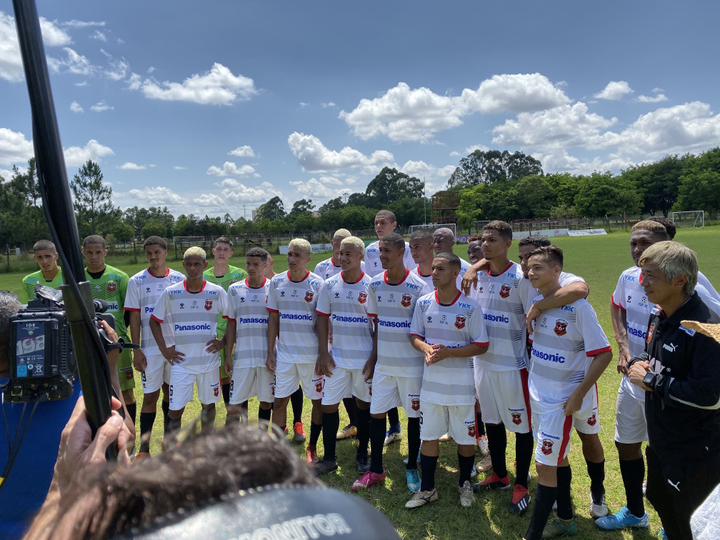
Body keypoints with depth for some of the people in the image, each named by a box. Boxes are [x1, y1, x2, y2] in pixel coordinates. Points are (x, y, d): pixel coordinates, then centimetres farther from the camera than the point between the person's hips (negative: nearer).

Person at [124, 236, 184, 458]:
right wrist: (136, 349, -6)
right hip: (150, 347, -2)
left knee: (170, 390, 13)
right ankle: (143, 449, 6)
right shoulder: (137, 281, -2)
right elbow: (134, 317, -2)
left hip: (176, 345, 2)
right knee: (150, 395, -1)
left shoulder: (179, 279, 2)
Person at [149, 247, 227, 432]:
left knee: (209, 404, 13)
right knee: (175, 409, 0)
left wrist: (223, 342, -2)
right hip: (181, 361, 0)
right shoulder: (170, 293, -1)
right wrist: (163, 348, 1)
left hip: (209, 360, 0)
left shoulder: (217, 292, -3)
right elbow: (154, 320, 8)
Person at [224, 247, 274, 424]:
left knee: (266, 401, 8)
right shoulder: (235, 290, 5)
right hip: (243, 355, 1)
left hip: (268, 356, -1)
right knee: (234, 405, 0)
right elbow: (231, 325, 8)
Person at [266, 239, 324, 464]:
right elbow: (273, 319, 6)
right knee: (279, 400, 3)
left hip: (311, 353, -2)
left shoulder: (317, 284, -7)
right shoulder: (277, 282, 1)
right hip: (284, 353, 2)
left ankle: (312, 447, 26)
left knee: (318, 400, 7)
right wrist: (270, 352, 3)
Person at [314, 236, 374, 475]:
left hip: (364, 357, -2)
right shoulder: (329, 285, 1)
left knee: (364, 404, 10)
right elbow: (322, 319, 5)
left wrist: (375, 357, -7)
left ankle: (362, 454, 28)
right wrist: (323, 353, -2)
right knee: (328, 404, 3)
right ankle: (329, 458, 18)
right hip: (337, 357, 2)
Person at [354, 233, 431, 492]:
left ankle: (412, 468, 28)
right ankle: (376, 469, 23)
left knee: (414, 415, 9)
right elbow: (377, 324, 10)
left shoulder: (418, 286, -11)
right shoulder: (375, 284, 2)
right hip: (384, 363, 4)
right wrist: (373, 357, 10)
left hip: (411, 364, -4)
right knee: (376, 413, 7)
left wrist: (427, 356, -9)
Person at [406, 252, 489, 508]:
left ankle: (465, 483, 35)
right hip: (431, 381, 3)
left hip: (461, 383, -3)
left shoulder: (470, 307, -11)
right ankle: (427, 488, 27)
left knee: (465, 437, 10)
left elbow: (481, 346, -9)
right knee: (428, 436, 11)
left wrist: (448, 352, -20)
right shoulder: (423, 303, 0)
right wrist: (426, 348, -15)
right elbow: (415, 335, 8)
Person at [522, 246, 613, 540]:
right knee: (557, 459, 20)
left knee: (545, 465, -2)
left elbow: (604, 353, -18)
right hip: (538, 394, 7)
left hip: (562, 399, -7)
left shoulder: (577, 306, -19)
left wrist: (578, 394, -17)